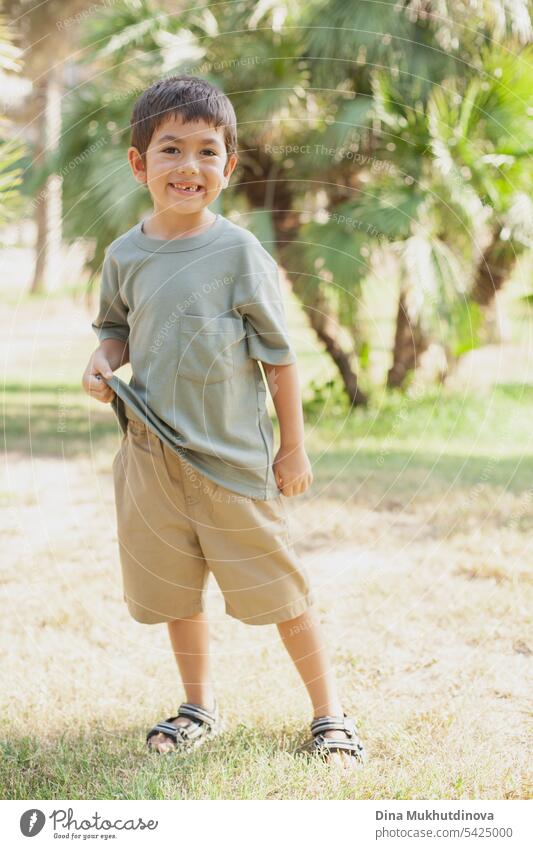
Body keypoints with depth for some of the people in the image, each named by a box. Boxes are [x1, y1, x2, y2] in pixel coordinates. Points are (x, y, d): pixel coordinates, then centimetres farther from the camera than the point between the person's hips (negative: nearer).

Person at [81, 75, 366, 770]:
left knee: (278, 587, 3)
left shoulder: (239, 252, -10)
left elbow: (278, 353, -4)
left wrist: (293, 447, -2)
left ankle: (330, 714, 17)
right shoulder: (124, 255, 2)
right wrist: (101, 363, -4)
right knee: (173, 589, 15)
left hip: (233, 455, -4)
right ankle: (200, 708, 34)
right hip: (150, 454, 4)